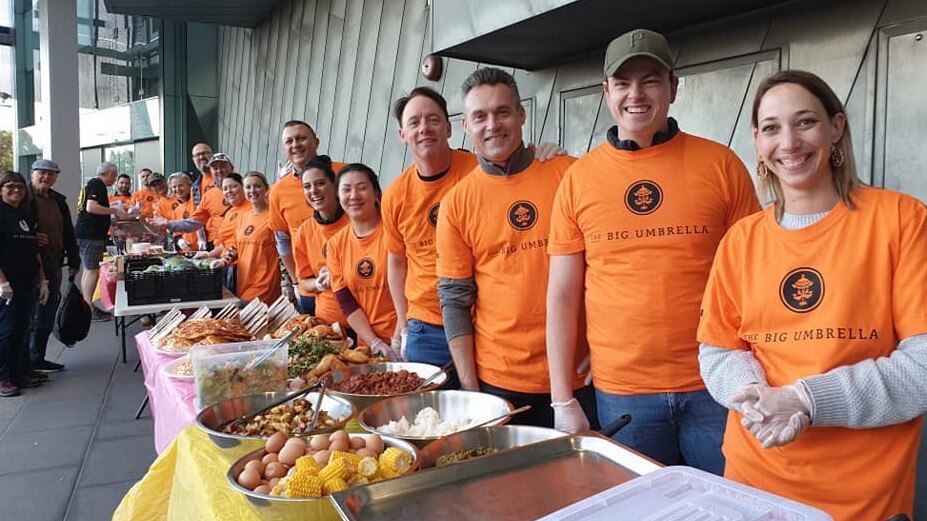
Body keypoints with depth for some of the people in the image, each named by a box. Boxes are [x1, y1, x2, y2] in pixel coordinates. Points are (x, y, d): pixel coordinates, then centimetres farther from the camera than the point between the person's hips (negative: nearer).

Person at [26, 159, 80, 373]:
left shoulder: (59, 201, 15)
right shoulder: (24, 197, -6)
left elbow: (68, 232, 18)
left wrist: (73, 260, 17)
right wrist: (32, 237, -20)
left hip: (54, 265, 7)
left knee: (47, 315, 11)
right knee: (30, 316, 0)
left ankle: (38, 359, 21)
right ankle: (30, 362, 9)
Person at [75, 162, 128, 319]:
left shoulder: (91, 183, 20)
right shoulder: (98, 184, -11)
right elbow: (91, 207, -23)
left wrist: (113, 213, 26)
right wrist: (115, 210, -16)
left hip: (84, 233, 11)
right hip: (91, 235, -11)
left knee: (88, 269, 14)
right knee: (93, 270, -9)